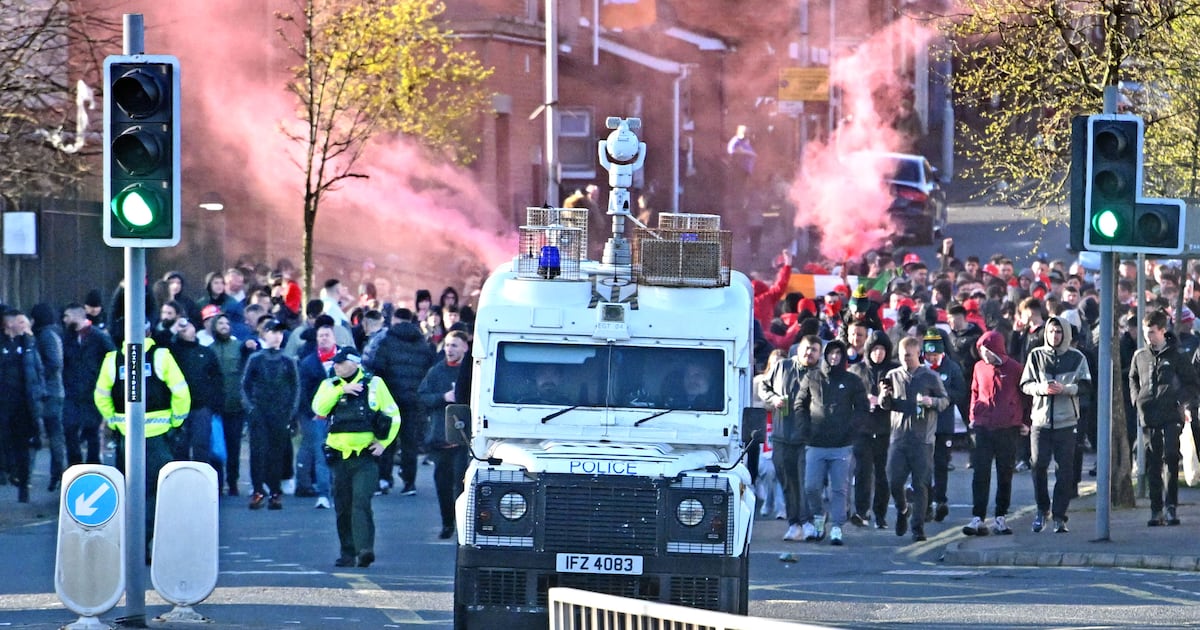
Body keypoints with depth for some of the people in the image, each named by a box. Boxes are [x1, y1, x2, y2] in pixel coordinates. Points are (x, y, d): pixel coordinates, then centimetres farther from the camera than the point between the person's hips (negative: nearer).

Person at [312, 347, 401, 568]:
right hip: (339, 456, 3)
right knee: (343, 507, 6)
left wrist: (383, 442, -3)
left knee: (361, 502, -17)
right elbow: (319, 408, -8)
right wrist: (341, 390, -14)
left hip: (365, 455, -3)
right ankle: (347, 553, 15)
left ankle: (365, 549, -25)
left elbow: (393, 415, 8)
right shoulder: (330, 386, 12)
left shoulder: (374, 384, 6)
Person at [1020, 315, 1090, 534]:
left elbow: (1084, 385, -1)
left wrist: (1064, 389, -17)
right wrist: (1041, 388, -14)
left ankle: (1059, 516, 3)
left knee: (1065, 469, -3)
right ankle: (1042, 508, 18)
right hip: (1041, 418, 1)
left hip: (1066, 420, -1)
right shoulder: (1036, 356, 8)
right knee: (1038, 465, -2)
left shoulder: (1077, 358, 5)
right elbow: (1025, 385, 6)